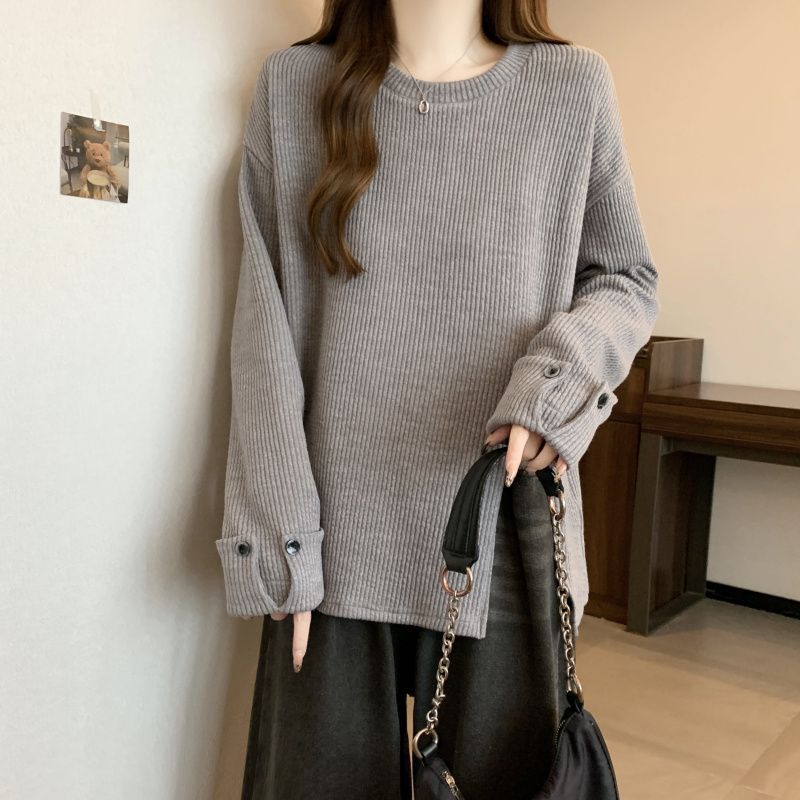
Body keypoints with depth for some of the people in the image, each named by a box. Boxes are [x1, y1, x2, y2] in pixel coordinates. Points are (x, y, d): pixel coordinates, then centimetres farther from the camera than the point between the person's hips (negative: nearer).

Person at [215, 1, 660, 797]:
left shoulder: (574, 85, 3)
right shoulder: (292, 85, 4)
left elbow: (627, 278, 10)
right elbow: (263, 324, 0)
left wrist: (561, 372, -13)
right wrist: (276, 536, -5)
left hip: (503, 543, 0)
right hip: (336, 542, 1)